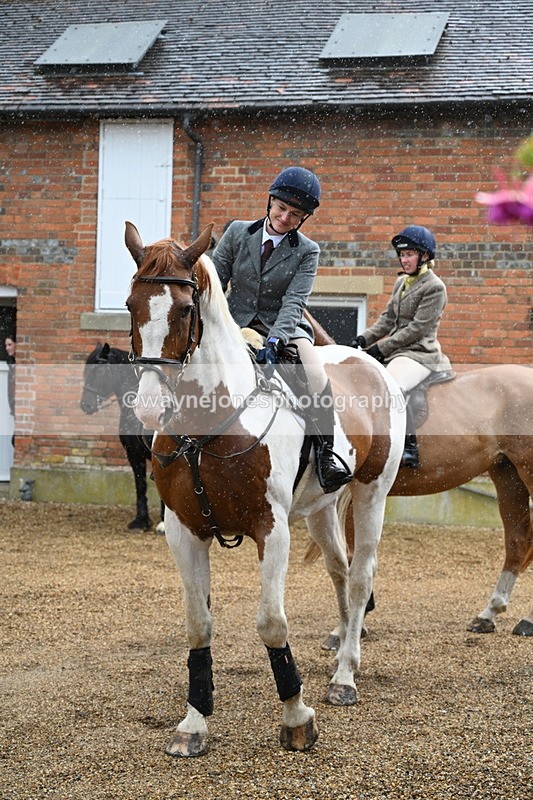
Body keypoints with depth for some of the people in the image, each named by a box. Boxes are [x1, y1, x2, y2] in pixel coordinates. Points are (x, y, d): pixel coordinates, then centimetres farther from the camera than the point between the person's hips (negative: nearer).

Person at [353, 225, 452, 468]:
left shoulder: (435, 287, -9)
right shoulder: (401, 282, 17)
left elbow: (417, 328, -15)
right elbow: (388, 318, 18)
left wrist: (381, 348, -17)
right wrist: (365, 338, 0)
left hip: (420, 354, -10)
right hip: (395, 352, 10)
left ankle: (410, 445, -35)